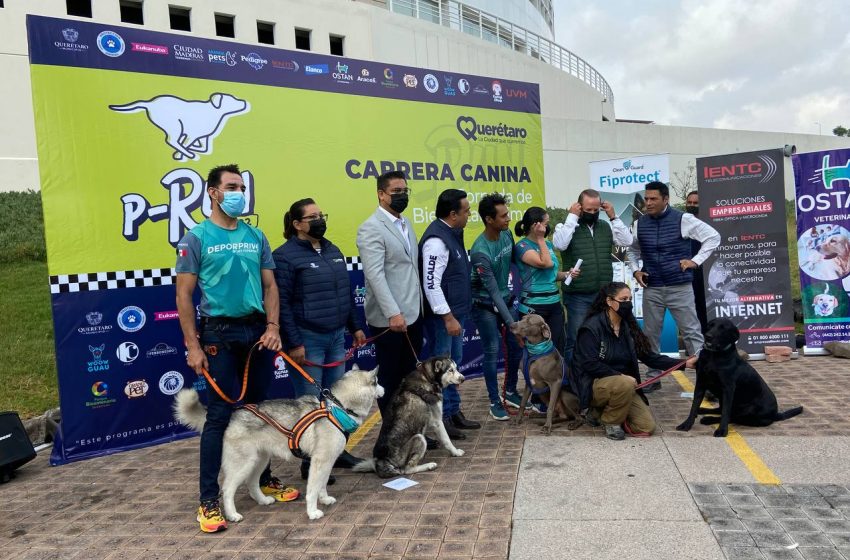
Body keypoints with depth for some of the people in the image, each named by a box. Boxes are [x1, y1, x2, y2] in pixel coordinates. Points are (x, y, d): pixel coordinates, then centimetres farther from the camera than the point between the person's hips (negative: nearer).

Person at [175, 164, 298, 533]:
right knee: (220, 415, -2)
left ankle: (264, 479, 29)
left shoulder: (256, 236, 10)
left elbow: (269, 285, 11)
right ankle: (209, 500, 10)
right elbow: (184, 296, -5)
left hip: (257, 330, 4)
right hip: (220, 333, -4)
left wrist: (273, 326, -3)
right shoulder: (196, 238, -3)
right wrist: (193, 346, -11)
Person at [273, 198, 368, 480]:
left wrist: (355, 327, 16)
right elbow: (281, 304, -14)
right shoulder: (285, 255, -10)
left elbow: (347, 293, 18)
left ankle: (337, 451, 30)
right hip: (307, 340, -7)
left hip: (336, 338, 7)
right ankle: (310, 462, 16)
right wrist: (294, 343, -17)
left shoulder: (332, 250, 13)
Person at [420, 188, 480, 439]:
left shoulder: (452, 233, 10)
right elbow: (431, 284, -24)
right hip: (443, 316, -10)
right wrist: (448, 317, -22)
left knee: (453, 363, 18)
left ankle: (453, 411, 30)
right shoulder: (436, 240, -20)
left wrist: (457, 314, 18)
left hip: (455, 312, 10)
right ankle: (440, 418, 11)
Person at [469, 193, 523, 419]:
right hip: (485, 305, -6)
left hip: (506, 299, 6)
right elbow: (492, 291, -27)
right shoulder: (480, 251, -28)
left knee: (516, 346, 9)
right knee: (492, 352, 0)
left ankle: (510, 392, 27)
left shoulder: (507, 234, -8)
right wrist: (512, 323, -27)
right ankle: (494, 401, 15)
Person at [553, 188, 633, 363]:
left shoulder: (606, 226, 9)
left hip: (604, 294, 5)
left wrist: (613, 216, -3)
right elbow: (559, 244, -23)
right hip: (577, 296, -4)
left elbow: (627, 241, 1)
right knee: (575, 340, 1)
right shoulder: (566, 226, -4)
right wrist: (572, 217, -17)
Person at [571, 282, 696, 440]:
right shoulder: (591, 327, -16)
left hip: (623, 385, 6)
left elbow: (649, 356, 3)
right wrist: (620, 376, -22)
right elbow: (590, 365, -21)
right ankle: (610, 421, -10)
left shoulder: (628, 326, 5)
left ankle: (606, 409, 15)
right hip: (595, 384, -6)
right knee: (625, 384, -36)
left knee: (647, 427, -6)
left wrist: (683, 363, -5)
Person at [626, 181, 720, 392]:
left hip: (680, 287, -3)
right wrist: (635, 270, 6)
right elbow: (632, 250, 22)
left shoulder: (683, 219, -6)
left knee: (691, 332, -2)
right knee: (650, 334, 9)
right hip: (651, 288, 4)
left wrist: (696, 260, -7)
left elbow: (713, 236, -1)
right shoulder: (639, 224, 5)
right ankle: (653, 378, 21)